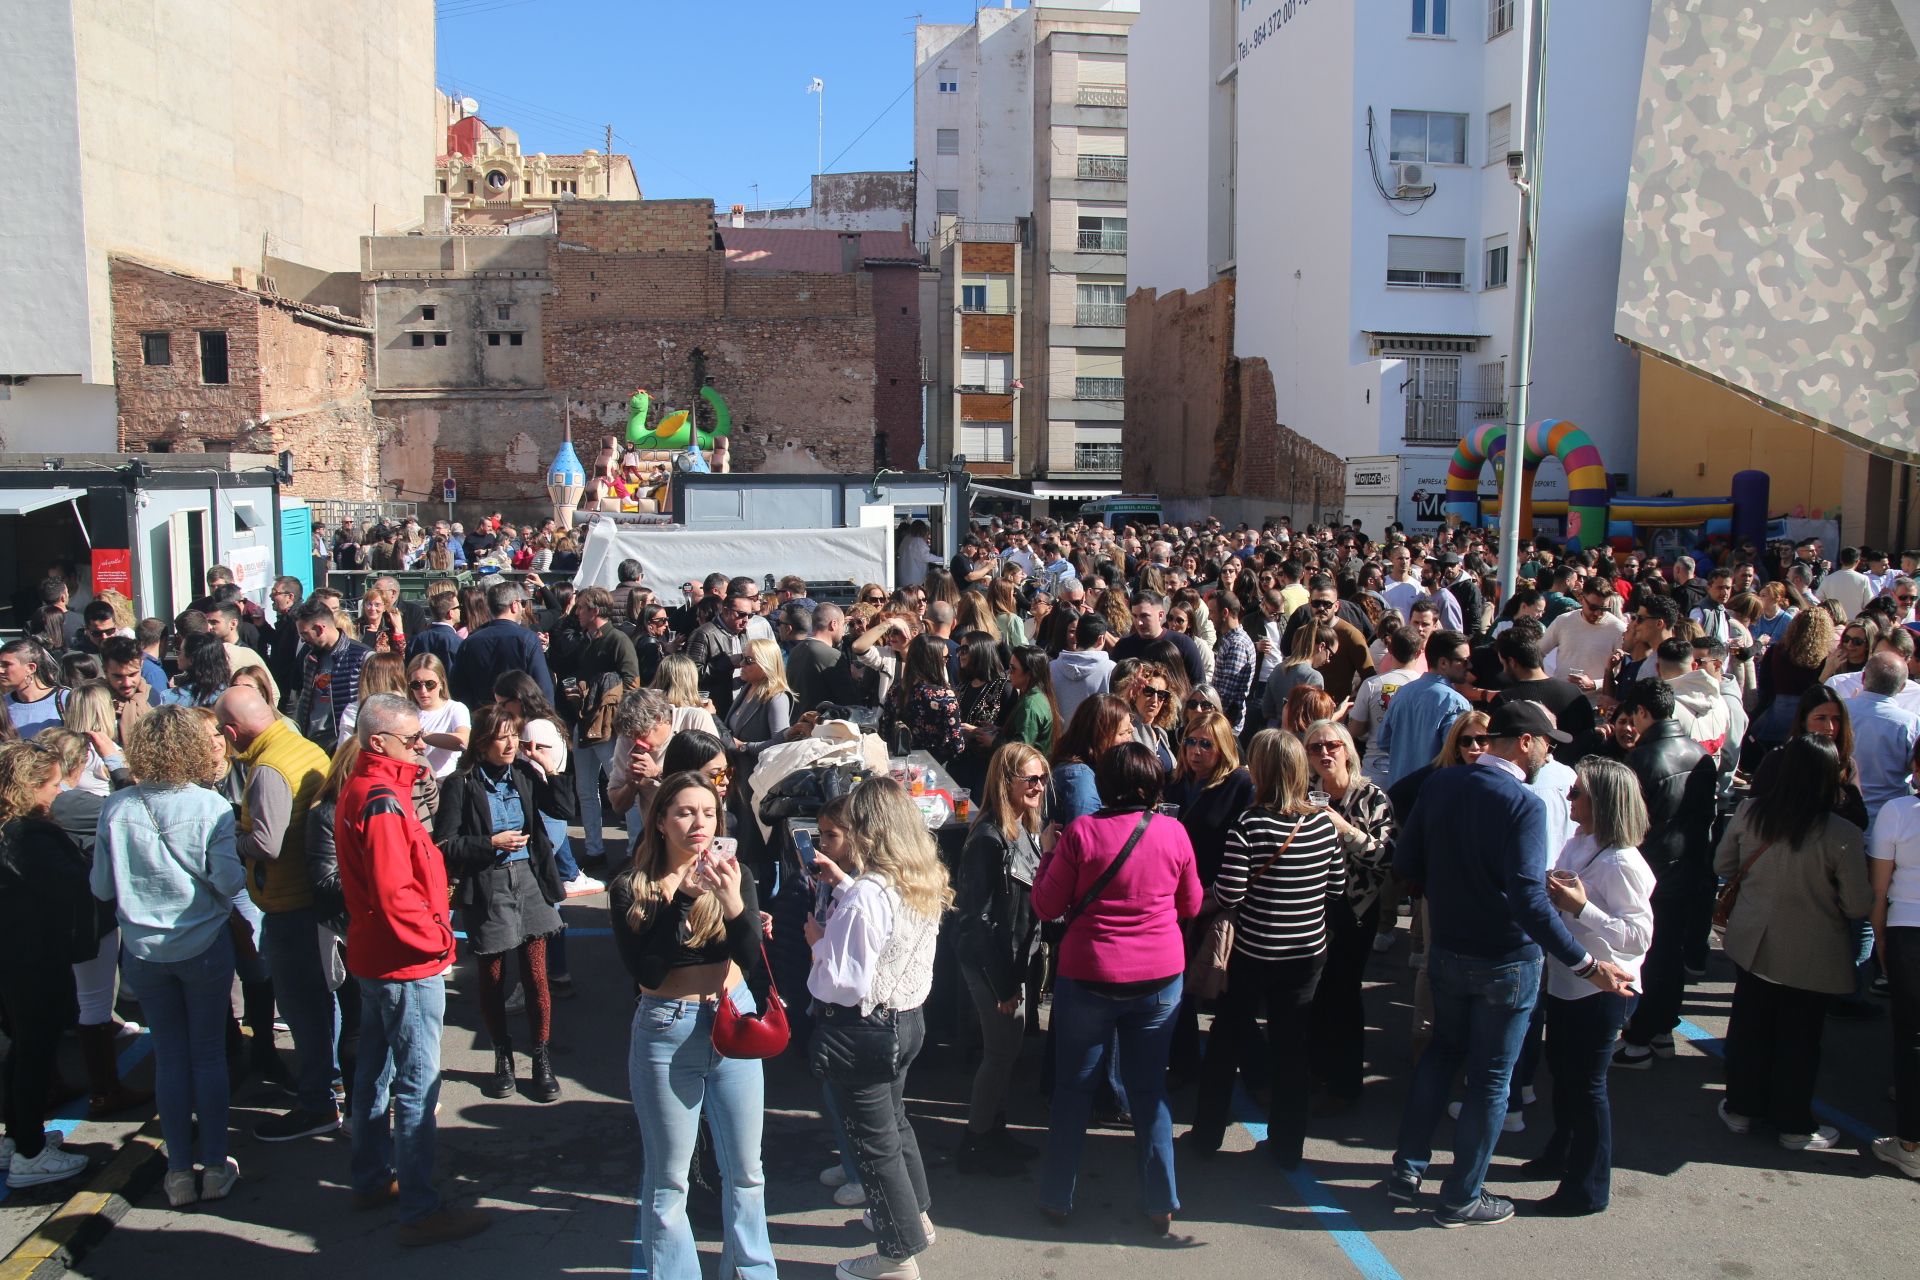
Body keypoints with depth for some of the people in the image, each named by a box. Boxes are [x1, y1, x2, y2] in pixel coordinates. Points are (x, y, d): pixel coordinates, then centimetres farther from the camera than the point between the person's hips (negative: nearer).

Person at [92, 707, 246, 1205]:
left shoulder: (116, 809, -9)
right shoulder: (211, 806, -16)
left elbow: (101, 887, -2)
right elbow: (229, 881, -17)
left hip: (143, 952, 2)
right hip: (205, 945, -2)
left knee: (169, 1057, 13)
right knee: (209, 1055, 11)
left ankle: (180, 1172, 20)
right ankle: (215, 1167, 19)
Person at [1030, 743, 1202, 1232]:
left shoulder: (1082, 832, -13)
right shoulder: (1173, 832, -5)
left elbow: (1046, 906, -5)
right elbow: (1191, 906, 8)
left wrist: (1049, 853, 8)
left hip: (1089, 977, -2)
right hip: (1161, 977, 2)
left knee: (1072, 1087, 13)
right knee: (1150, 1089, 14)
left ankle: (1057, 1198, 24)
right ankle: (1161, 1205, 22)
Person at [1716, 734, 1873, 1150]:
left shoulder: (1749, 812, -13)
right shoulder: (1841, 835, -24)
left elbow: (1723, 866, 2)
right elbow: (1859, 906, -15)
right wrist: (1820, 890, 5)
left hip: (1753, 943, 3)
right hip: (1811, 956, -3)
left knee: (1749, 1027, 18)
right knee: (1799, 1038, 13)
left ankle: (1741, 1108, 32)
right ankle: (1794, 1125, 28)